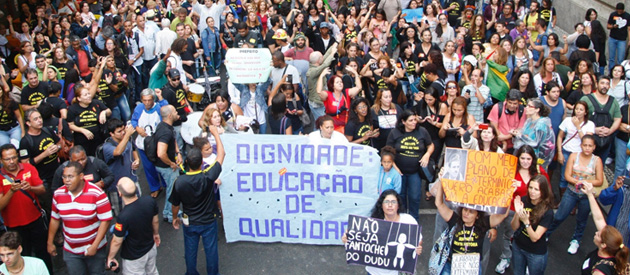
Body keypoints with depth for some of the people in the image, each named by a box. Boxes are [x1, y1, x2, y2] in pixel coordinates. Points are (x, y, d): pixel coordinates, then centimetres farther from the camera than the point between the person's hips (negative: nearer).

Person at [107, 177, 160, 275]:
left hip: (134, 257, -5)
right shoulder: (150, 201, -22)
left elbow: (117, 242, -22)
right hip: (151, 248, 5)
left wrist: (110, 257, -3)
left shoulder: (123, 217, -38)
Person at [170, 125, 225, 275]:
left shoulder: (179, 182, -24)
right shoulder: (208, 177, -29)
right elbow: (221, 154, -18)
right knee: (211, 250, 19)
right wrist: (215, 133, -7)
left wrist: (175, 218, 13)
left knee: (190, 251, 22)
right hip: (209, 222, -1)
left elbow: (175, 204, -8)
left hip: (189, 223, 1)